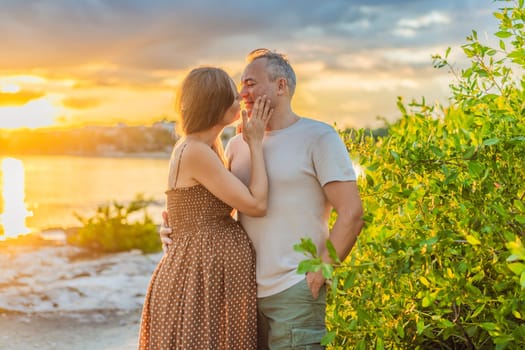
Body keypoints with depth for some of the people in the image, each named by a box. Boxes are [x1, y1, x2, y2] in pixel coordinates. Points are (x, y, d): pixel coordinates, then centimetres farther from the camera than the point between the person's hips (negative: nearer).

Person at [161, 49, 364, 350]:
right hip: (245, 291, 6)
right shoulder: (238, 145, 12)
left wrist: (319, 273, -13)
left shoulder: (319, 138, -5)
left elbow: (352, 213, -10)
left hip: (294, 293, -6)